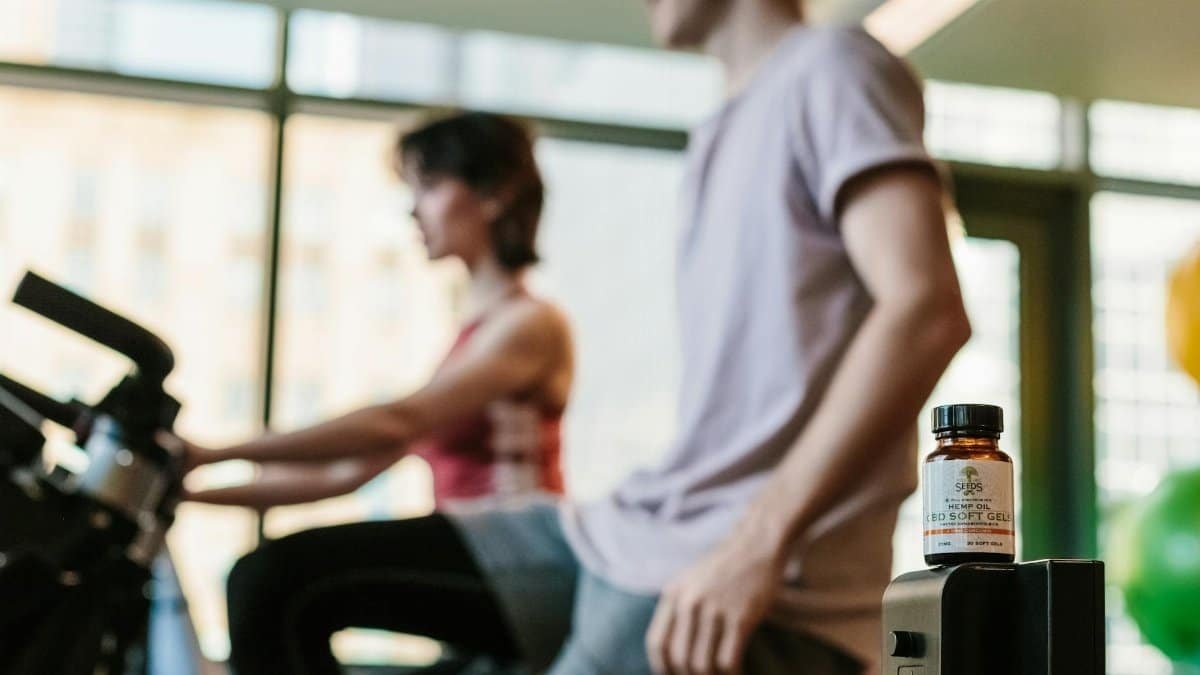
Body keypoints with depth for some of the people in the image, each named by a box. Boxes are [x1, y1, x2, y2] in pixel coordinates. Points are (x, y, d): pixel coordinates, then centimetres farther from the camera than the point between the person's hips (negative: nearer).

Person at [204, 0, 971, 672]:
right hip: (628, 533, 9)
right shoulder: (723, 134, 22)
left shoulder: (833, 68, -5)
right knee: (281, 585, 5)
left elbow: (928, 310, -19)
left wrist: (758, 545, -23)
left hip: (752, 586, -9)